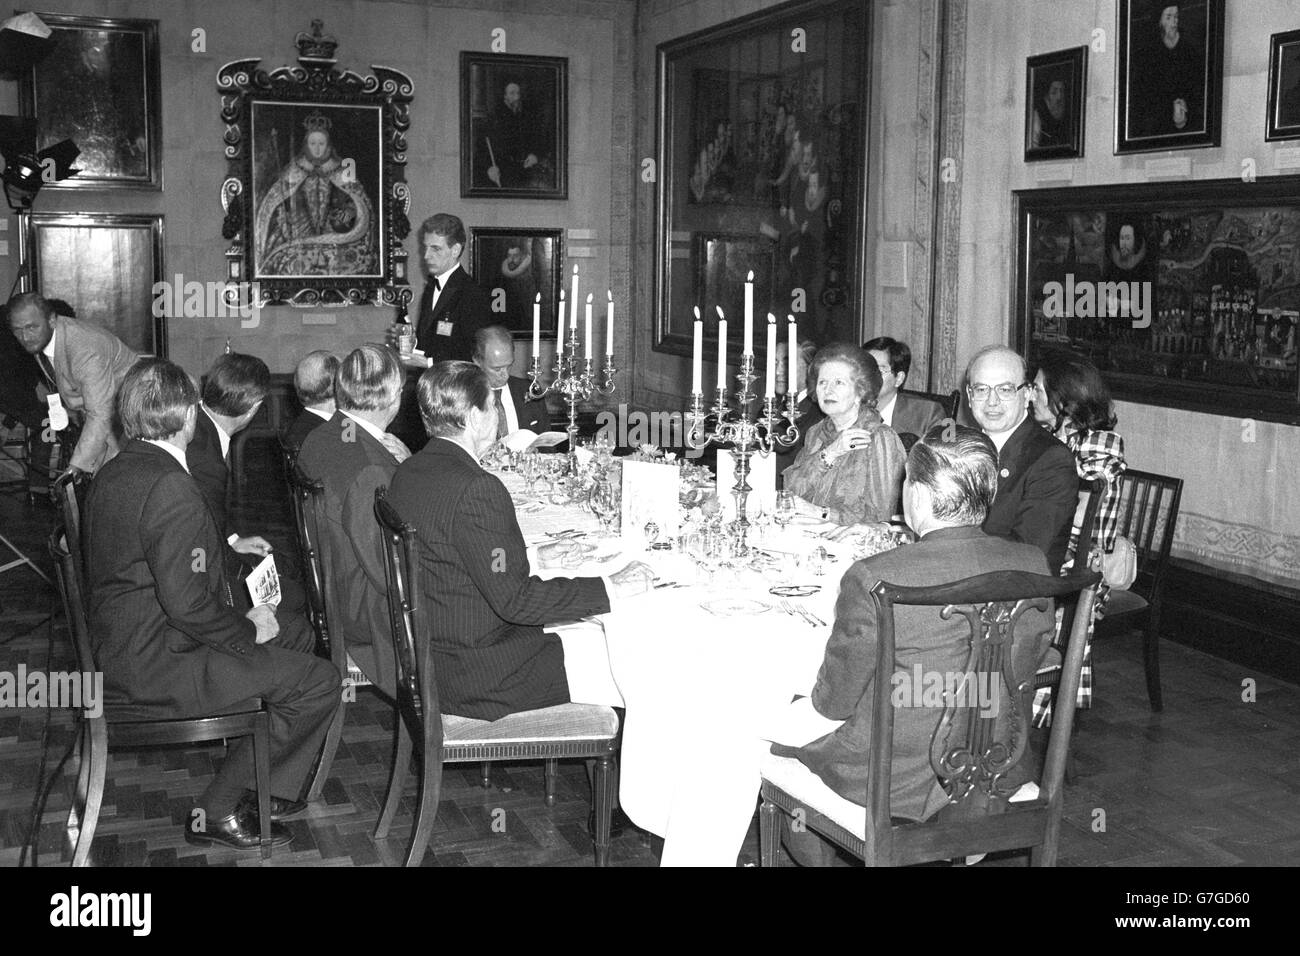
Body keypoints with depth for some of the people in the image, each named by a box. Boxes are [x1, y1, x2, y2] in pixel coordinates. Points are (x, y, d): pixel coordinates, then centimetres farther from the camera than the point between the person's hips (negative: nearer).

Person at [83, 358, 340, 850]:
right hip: (153, 671, -11)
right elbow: (186, 602, -27)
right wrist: (248, 629, -11)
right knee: (319, 681, -9)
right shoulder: (169, 485, -24)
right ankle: (218, 811, 3)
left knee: (297, 637, 19)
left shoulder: (113, 473, 8)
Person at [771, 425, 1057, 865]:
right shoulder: (1033, 565, -11)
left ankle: (815, 856, 40)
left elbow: (833, 703, -14)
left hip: (893, 786, -5)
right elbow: (1036, 651, 5)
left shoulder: (873, 580, -25)